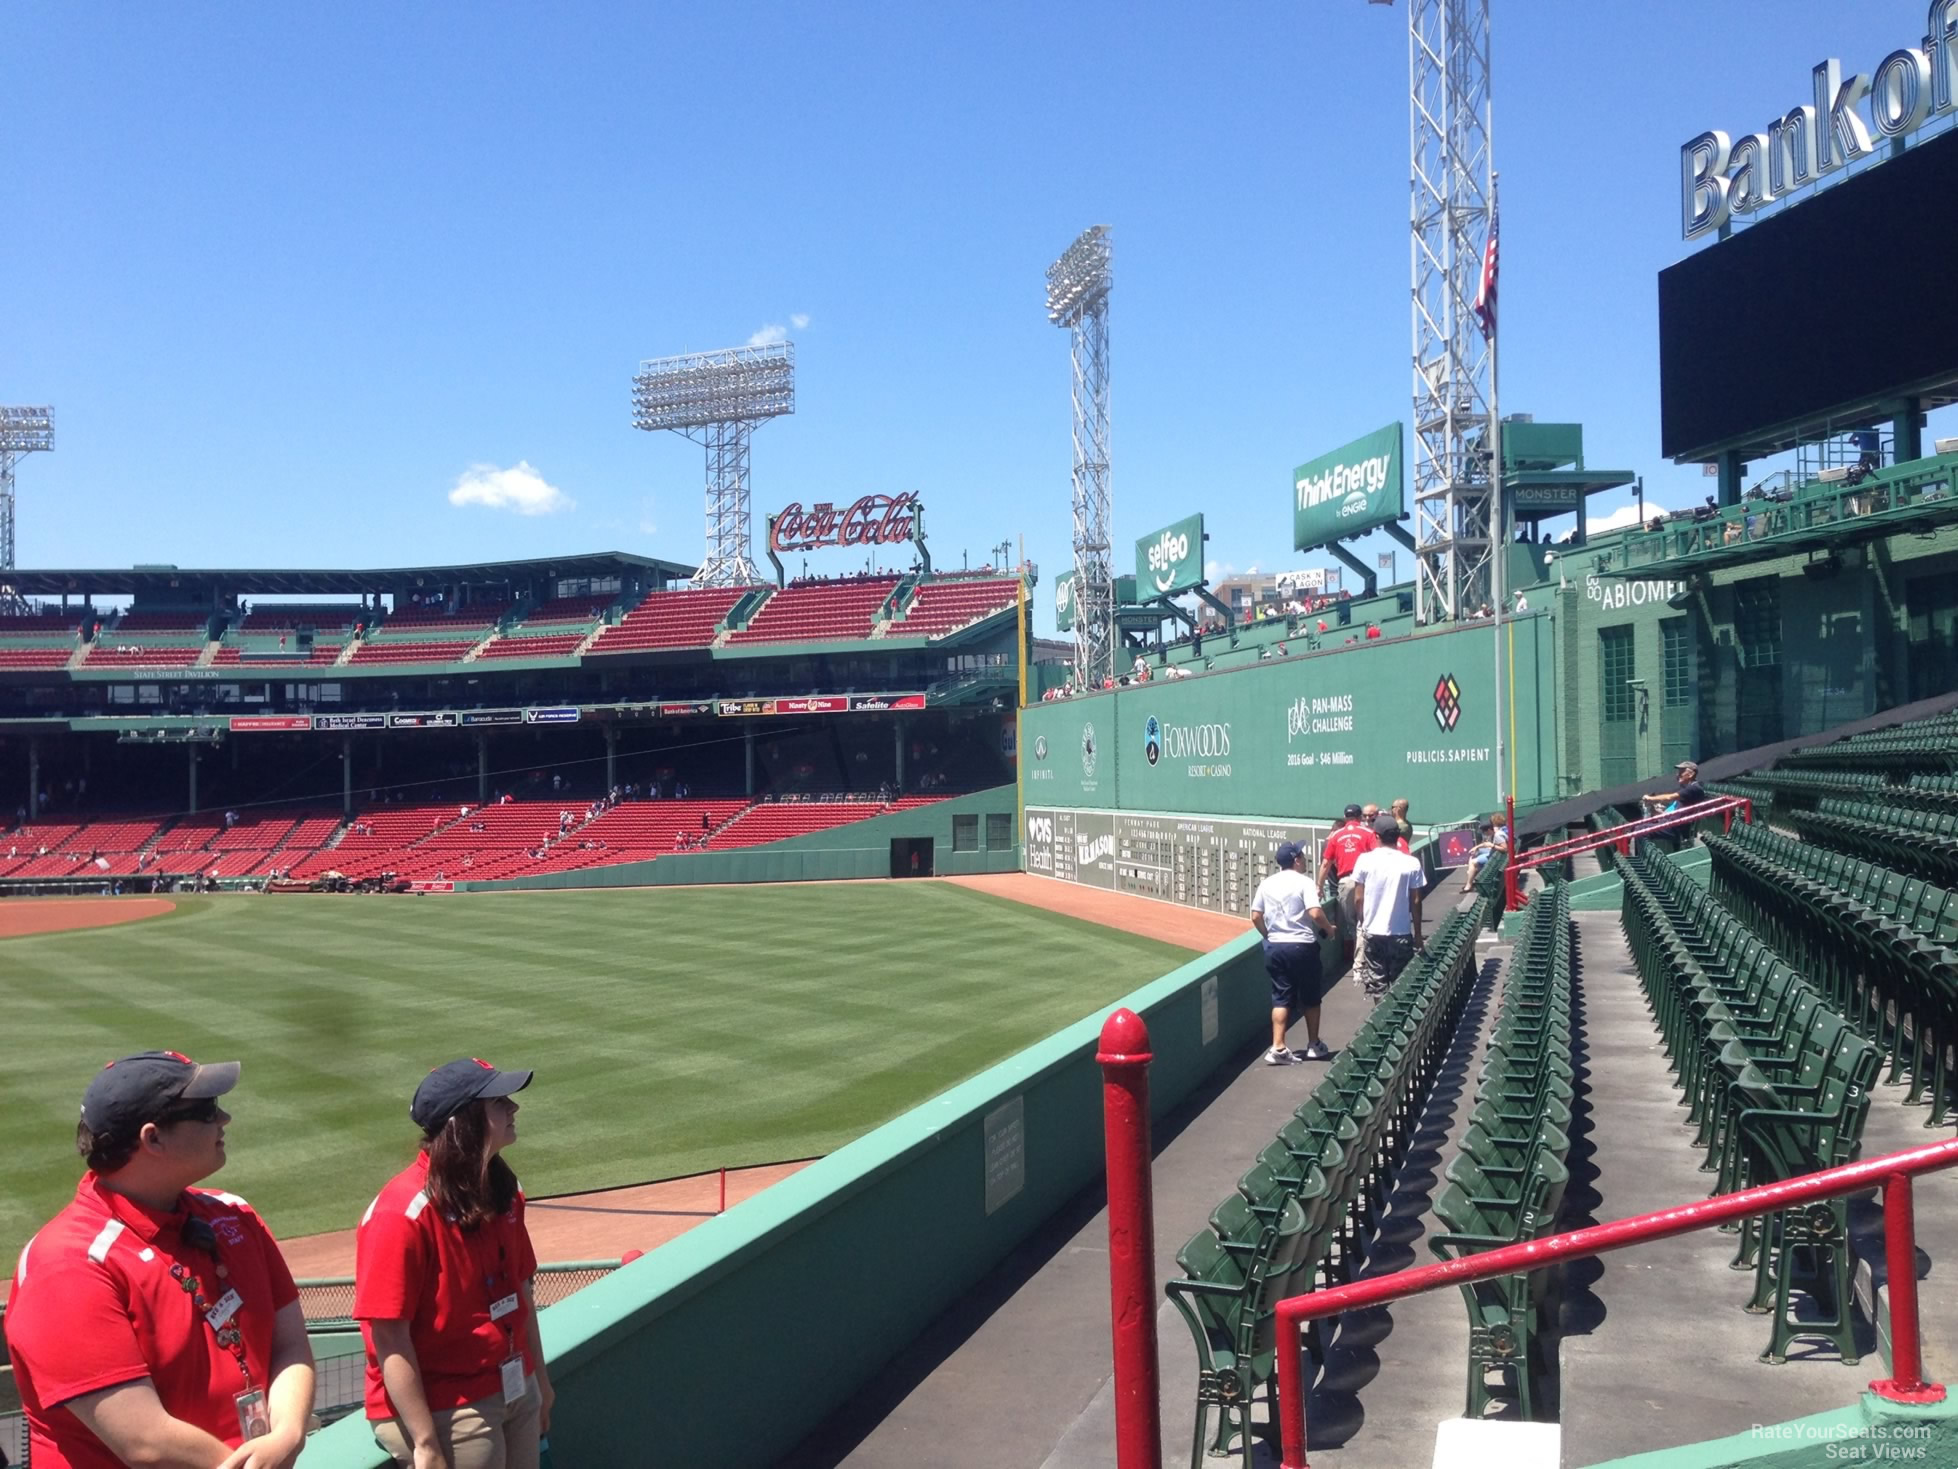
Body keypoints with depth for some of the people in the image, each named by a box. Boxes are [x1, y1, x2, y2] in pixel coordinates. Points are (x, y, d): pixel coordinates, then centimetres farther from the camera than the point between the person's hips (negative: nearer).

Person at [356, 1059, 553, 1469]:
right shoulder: (403, 1212, -21)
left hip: (516, 1392, 7)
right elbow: (388, 1337, -21)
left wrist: (539, 1380, 18)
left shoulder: (503, 1189, 3)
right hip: (445, 1412, -7)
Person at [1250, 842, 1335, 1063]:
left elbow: (1256, 917, 5)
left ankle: (1278, 1049, -4)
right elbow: (1315, 913, -20)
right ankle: (1313, 1045, 24)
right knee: (1310, 998, 13)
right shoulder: (1303, 882, -10)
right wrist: (1328, 929, -2)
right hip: (1302, 946, -4)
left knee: (1281, 998, 6)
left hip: (1275, 947, 4)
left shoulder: (1266, 884, 6)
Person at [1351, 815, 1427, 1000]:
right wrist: (1418, 933, 8)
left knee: (1377, 982, 10)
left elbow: (1359, 898, -1)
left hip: (1373, 932, 1)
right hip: (1401, 932, 0)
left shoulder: (1365, 860, -5)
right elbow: (1415, 902, -2)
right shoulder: (1412, 863, -6)